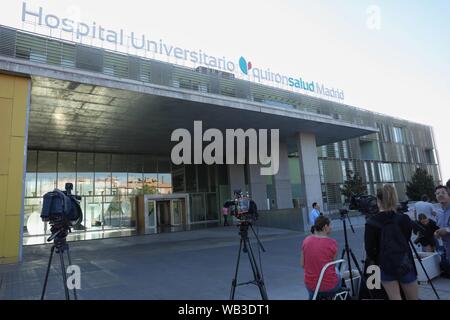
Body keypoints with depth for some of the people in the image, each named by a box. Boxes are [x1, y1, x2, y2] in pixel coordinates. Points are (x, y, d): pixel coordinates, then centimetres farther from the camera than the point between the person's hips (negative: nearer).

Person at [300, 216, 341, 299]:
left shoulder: (306, 240, -6)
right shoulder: (332, 242, -17)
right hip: (329, 286, -3)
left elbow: (302, 265, 2)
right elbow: (333, 263, -2)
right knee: (339, 275, 31)